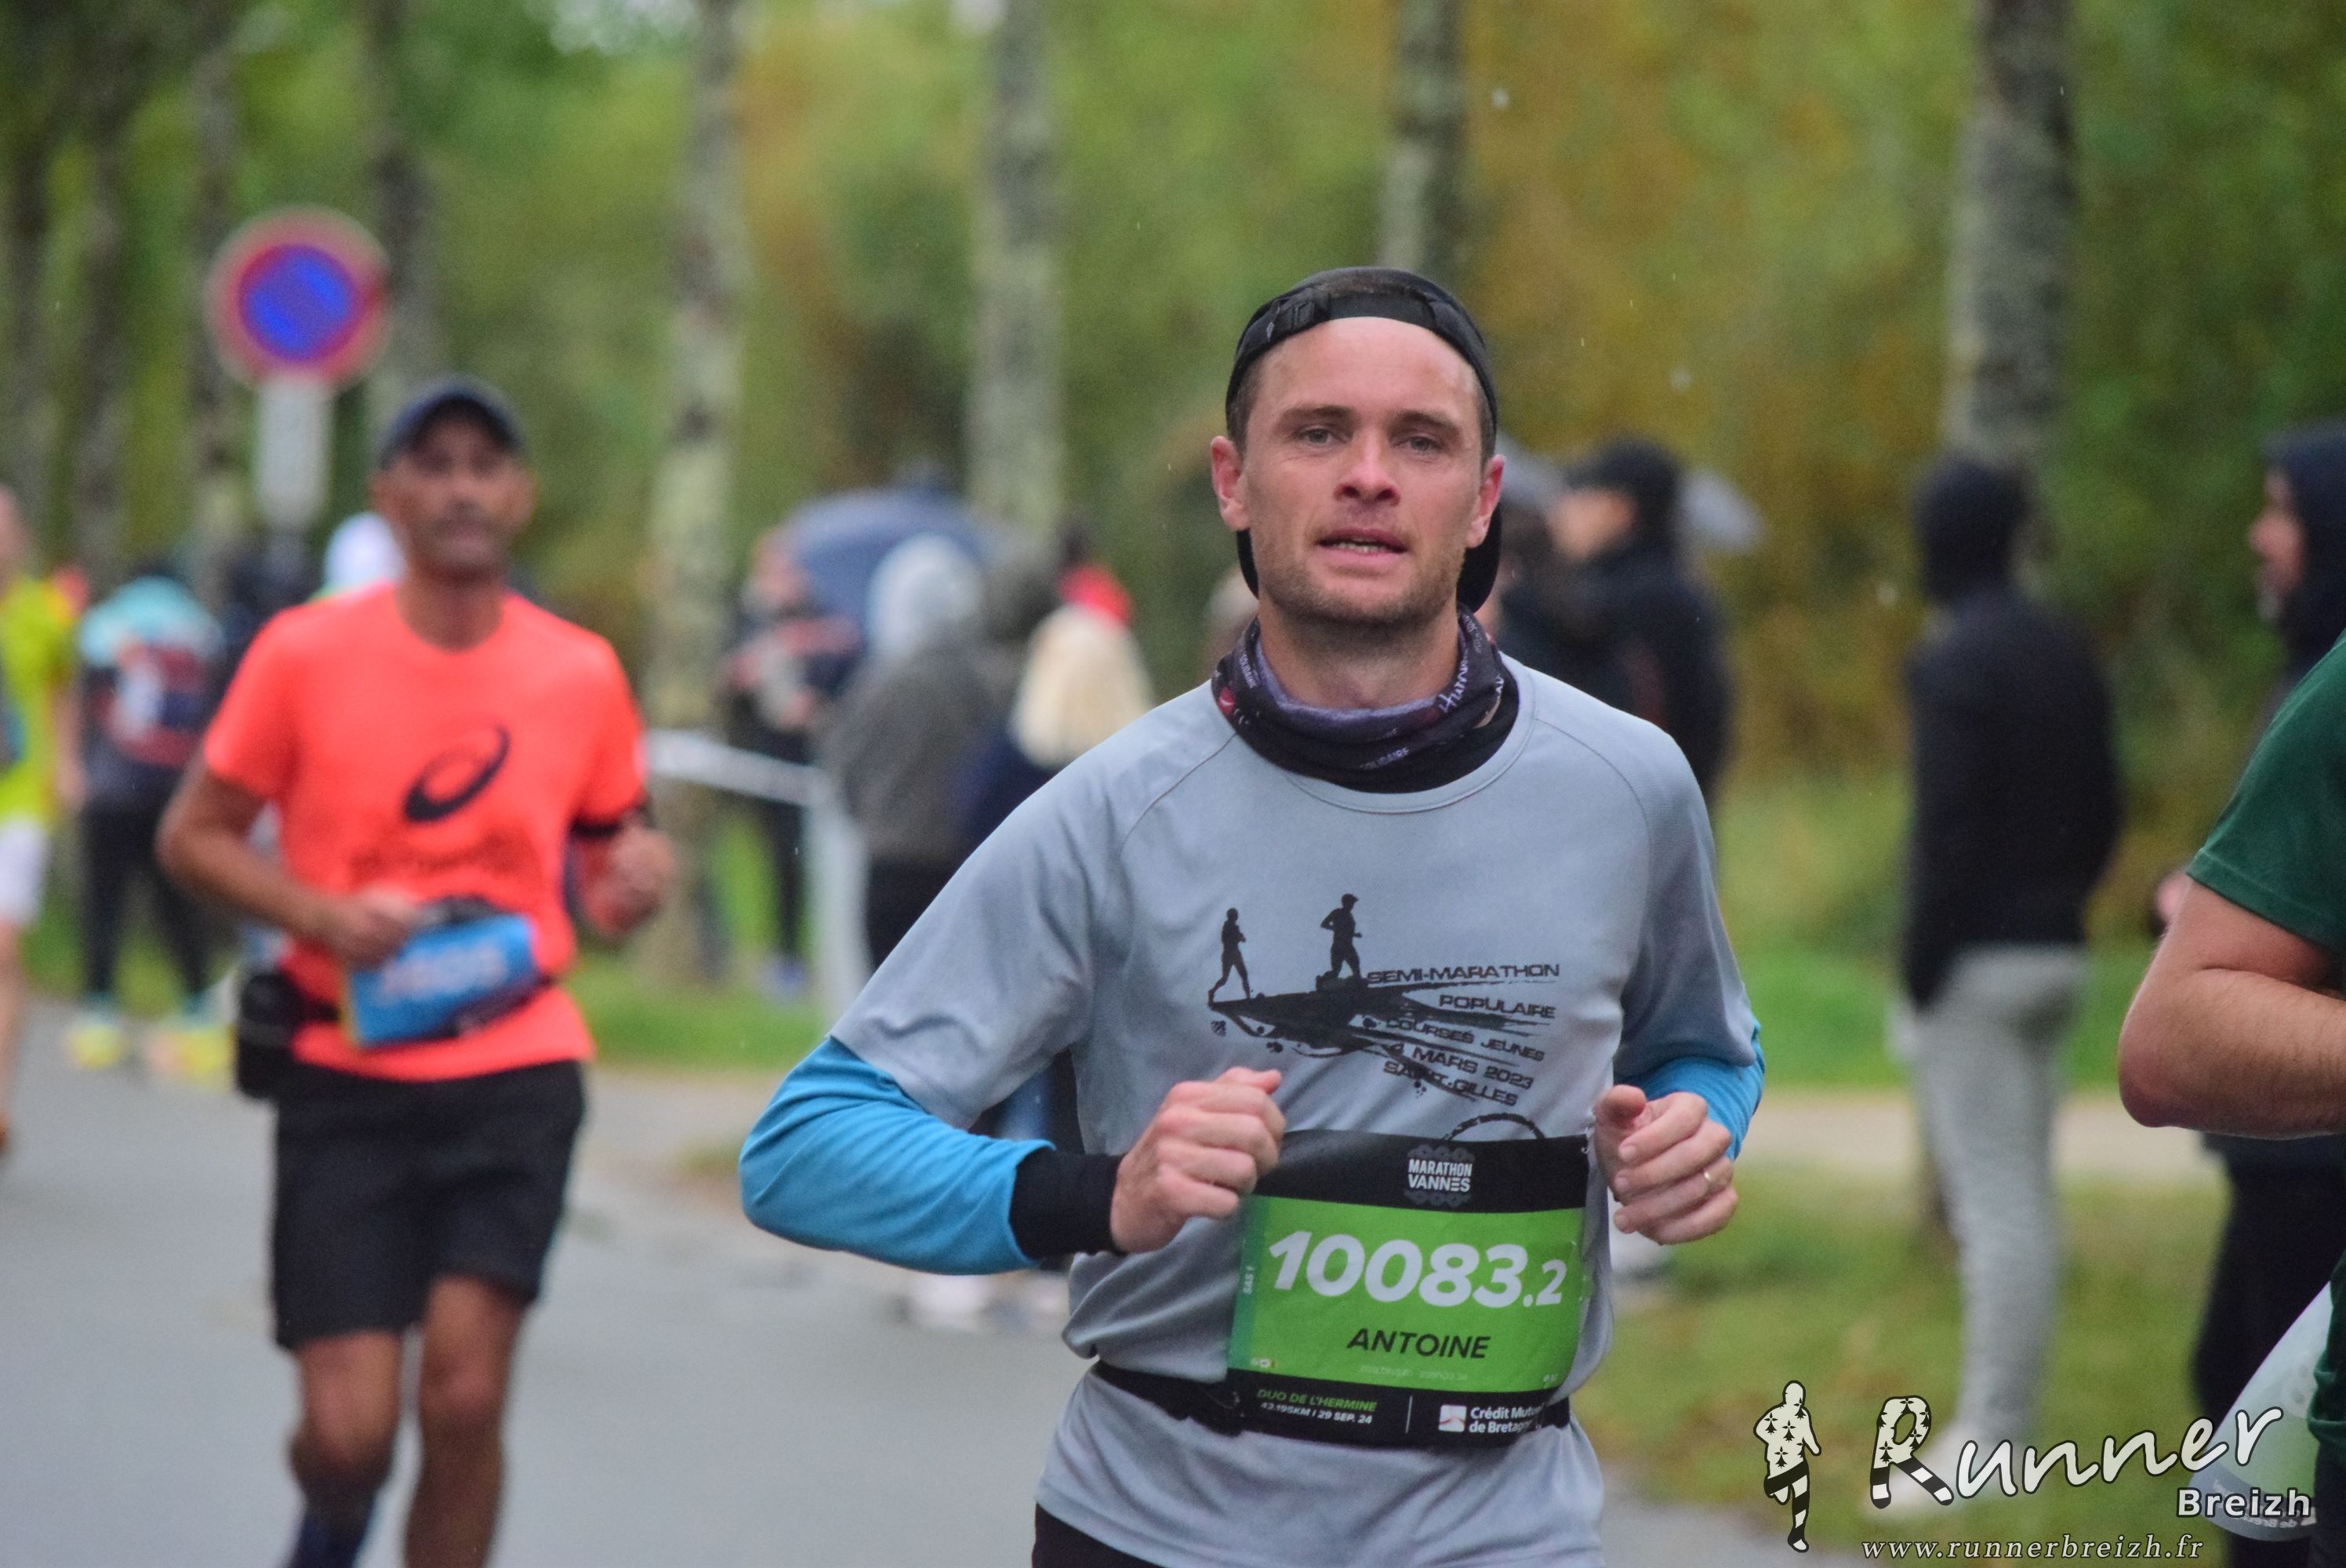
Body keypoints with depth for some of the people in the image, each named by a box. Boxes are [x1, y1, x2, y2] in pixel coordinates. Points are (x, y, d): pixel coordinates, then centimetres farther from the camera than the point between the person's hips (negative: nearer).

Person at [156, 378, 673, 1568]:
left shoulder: (581, 673, 3)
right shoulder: (306, 653, -3)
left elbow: (607, 847, 17)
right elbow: (193, 835, 4)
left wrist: (633, 880, -7)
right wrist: (323, 915, -13)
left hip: (517, 1074, 1)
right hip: (345, 1077, -1)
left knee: (464, 1395, -13)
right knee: (349, 1431, -5)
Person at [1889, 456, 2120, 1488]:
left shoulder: (1952, 662, -14)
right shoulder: (2068, 655, 11)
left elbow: (1947, 830, -18)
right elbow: (2101, 812, 13)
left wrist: (1921, 967, -14)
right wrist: (2059, 904, 15)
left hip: (1976, 963, -8)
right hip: (2056, 955, 8)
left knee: (1991, 1201, -7)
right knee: (2028, 1196, 13)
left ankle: (1988, 1438, -6)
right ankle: (2011, 1421, 17)